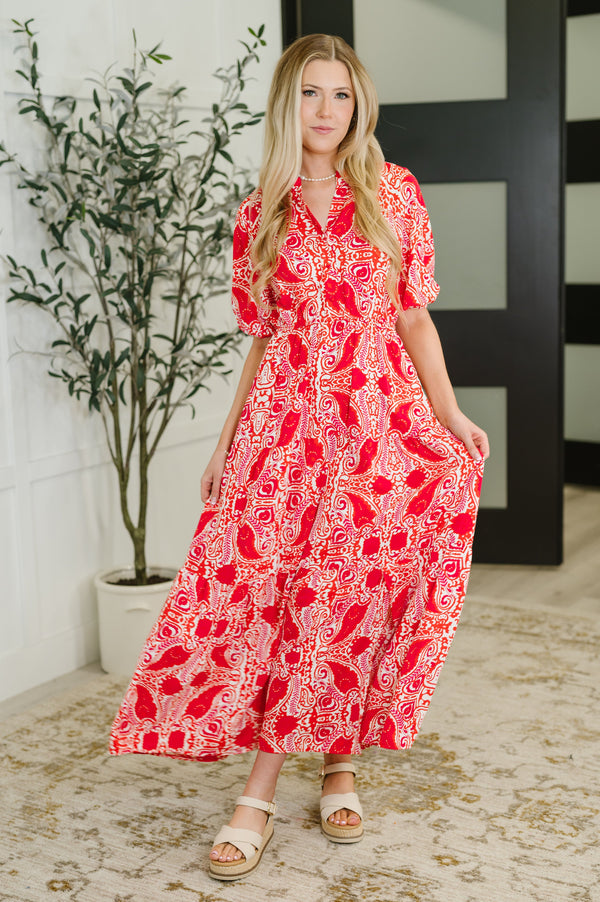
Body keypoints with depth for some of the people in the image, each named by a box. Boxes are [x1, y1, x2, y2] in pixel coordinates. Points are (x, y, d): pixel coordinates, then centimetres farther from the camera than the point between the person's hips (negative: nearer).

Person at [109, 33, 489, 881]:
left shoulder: (396, 193, 6)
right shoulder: (261, 215, 8)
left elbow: (414, 317, 6)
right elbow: (262, 339, 11)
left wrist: (449, 414, -2)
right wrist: (226, 442, 8)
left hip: (379, 413, -1)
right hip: (285, 416, 1)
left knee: (351, 589, 1)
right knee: (265, 585, -3)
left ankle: (339, 760, 19)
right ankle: (261, 794, 6)